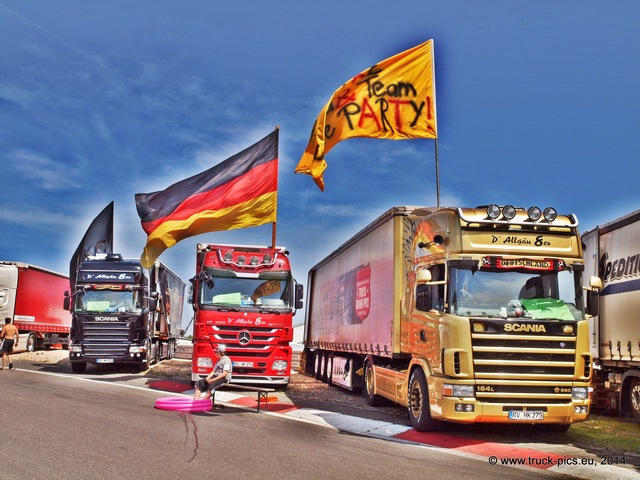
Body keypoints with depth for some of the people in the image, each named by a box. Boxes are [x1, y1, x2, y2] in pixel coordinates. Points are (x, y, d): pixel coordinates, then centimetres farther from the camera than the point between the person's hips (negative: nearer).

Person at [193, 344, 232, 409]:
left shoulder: (226, 360, -9)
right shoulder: (219, 360, 20)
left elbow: (224, 373, -18)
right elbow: (213, 371, 17)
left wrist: (213, 379, -21)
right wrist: (208, 377, -5)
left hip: (224, 379, -9)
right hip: (215, 377, 9)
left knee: (212, 385, -37)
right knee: (199, 383, -7)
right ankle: (195, 401, -18)